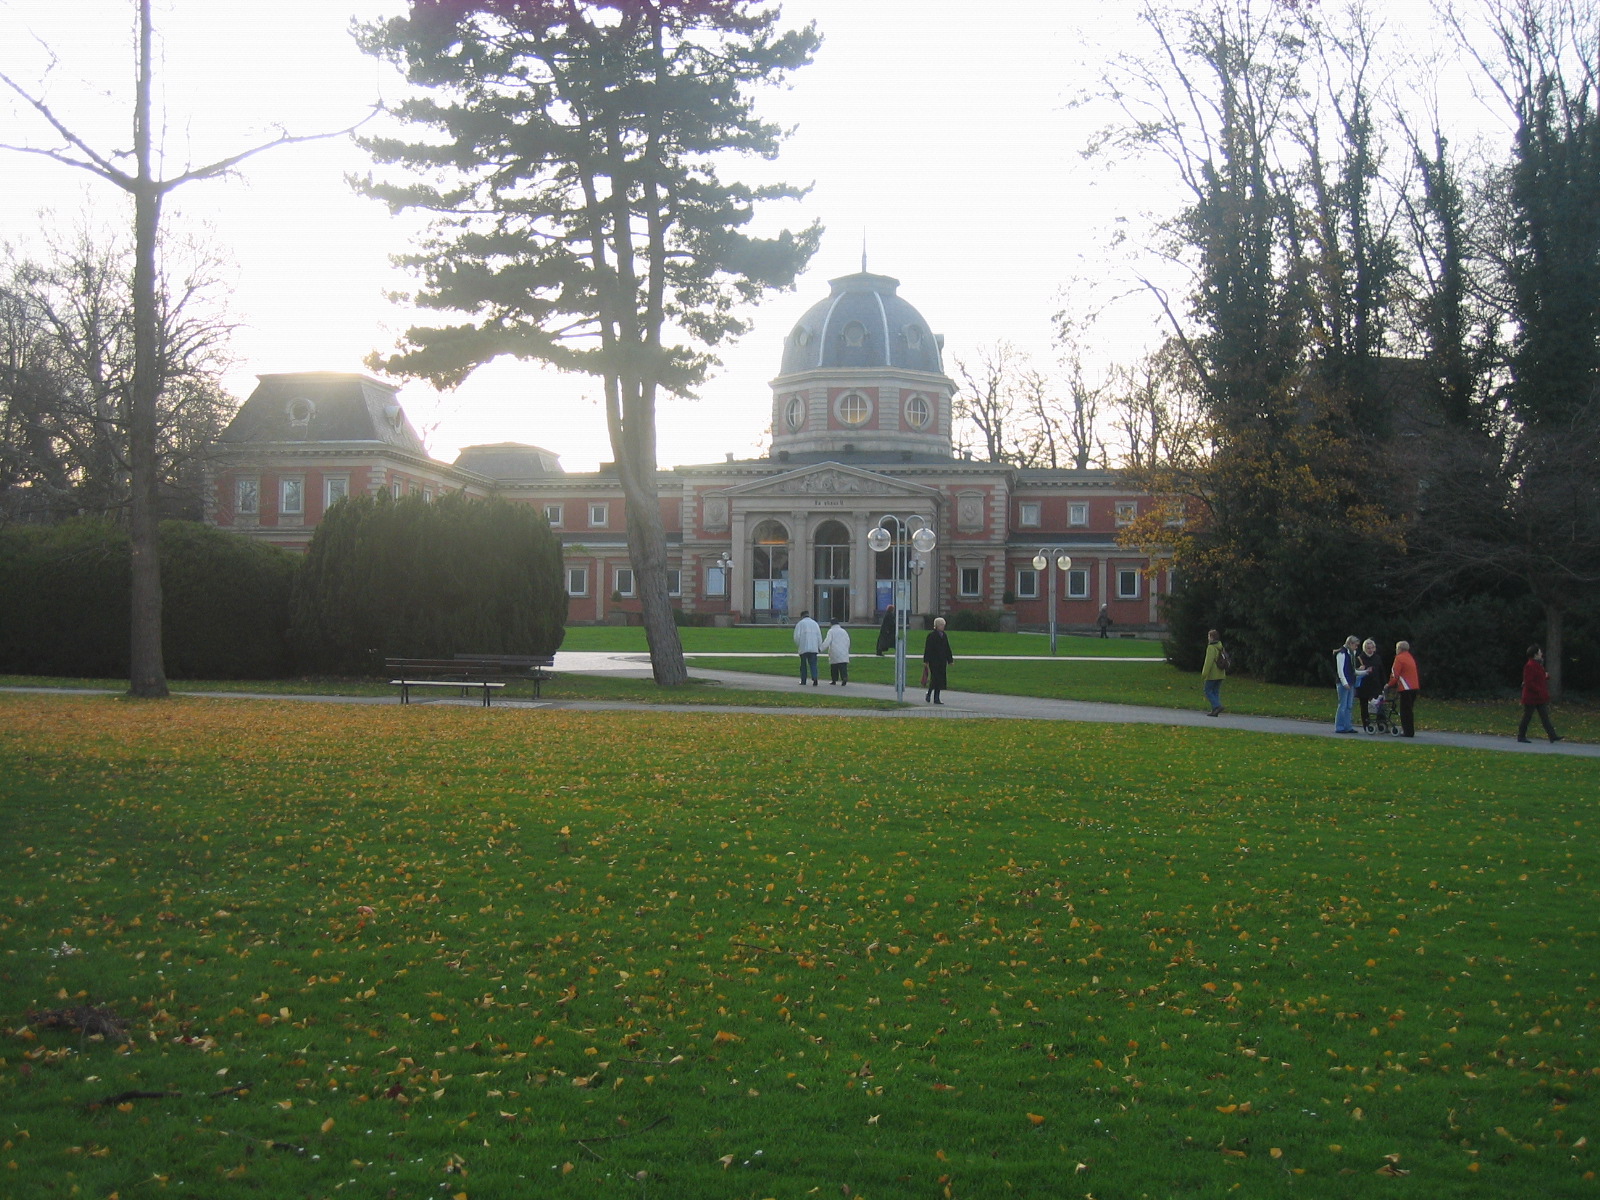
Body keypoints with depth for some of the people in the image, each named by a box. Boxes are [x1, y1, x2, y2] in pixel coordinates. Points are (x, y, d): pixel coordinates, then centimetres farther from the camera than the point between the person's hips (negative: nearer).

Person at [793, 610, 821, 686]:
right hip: (813, 648, 2)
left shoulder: (800, 623, 2)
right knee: (813, 664, 0)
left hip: (803, 648, -2)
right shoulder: (814, 623, 12)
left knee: (803, 664, 8)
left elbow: (796, 636, -3)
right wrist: (819, 647, 14)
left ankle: (803, 680, 11)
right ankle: (814, 678, -20)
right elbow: (819, 636, 10)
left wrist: (797, 645, 11)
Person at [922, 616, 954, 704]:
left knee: (940, 679, 4)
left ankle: (936, 698, 8)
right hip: (934, 661, -6)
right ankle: (929, 693, 12)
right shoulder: (931, 636, -6)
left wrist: (950, 660, 14)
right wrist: (926, 661, -13)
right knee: (935, 678, -10)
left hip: (942, 661, 6)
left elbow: (947, 649, 18)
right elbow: (927, 649, -8)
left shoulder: (944, 635, 13)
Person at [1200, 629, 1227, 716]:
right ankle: (1214, 711, 10)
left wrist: (1203, 675, -16)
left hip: (1212, 675, -8)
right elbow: (1226, 662, 17)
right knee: (1216, 692, 12)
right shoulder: (1220, 647, 12)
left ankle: (1217, 706, -15)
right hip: (1220, 675, 8)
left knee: (1208, 690, 1)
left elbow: (1208, 662, -19)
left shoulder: (1211, 647, -15)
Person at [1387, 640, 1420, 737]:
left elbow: (1395, 674, -11)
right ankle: (1410, 731, 18)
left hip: (1406, 688, -9)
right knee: (1409, 710, 15)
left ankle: (1408, 732, -6)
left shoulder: (1399, 658, -8)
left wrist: (1390, 684, 4)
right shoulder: (1410, 658, 19)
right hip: (1414, 687, 9)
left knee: (1405, 711, -4)